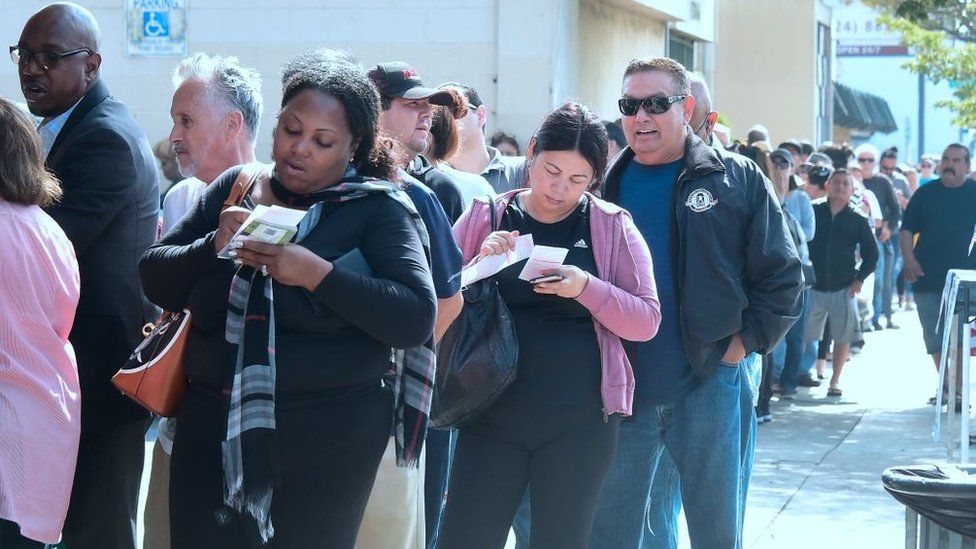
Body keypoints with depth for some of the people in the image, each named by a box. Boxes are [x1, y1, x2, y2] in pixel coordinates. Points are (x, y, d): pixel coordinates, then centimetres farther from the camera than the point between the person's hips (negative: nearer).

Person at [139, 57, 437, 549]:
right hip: (214, 430, 4)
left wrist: (317, 273, -23)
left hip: (327, 443, -3)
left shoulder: (378, 208, -3)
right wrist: (212, 246, -11)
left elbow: (417, 317, -14)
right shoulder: (233, 189, 9)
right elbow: (157, 281, 9)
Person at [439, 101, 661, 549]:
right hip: (493, 412, 1)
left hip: (579, 420, -1)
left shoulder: (612, 226, 3)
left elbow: (646, 321, -1)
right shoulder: (485, 217, 6)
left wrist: (586, 287, -18)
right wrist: (480, 265, -14)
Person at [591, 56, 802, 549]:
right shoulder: (605, 185, 8)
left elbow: (782, 276, 1)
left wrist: (743, 345, -7)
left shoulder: (736, 180, 1)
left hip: (712, 384, -2)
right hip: (622, 391, 2)